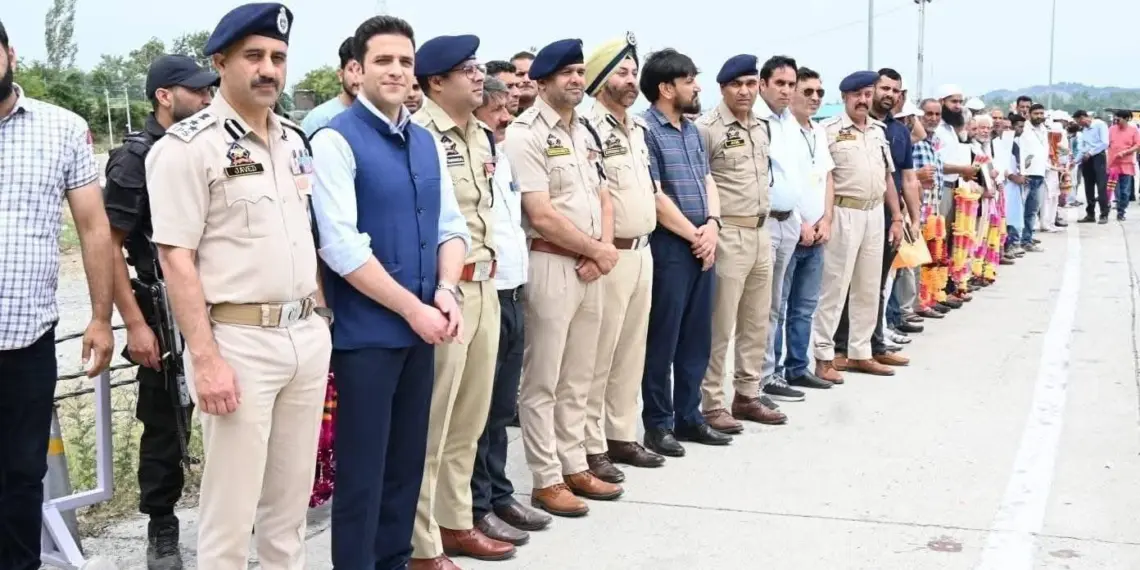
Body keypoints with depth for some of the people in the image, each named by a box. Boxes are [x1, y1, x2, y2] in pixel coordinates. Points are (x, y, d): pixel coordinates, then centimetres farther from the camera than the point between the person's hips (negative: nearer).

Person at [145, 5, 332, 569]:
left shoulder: (294, 140, 13)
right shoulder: (188, 145, -9)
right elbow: (175, 257, -13)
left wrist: (321, 318, 13)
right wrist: (205, 359, -19)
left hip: (308, 336, 7)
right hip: (238, 341, -6)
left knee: (292, 497, 15)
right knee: (230, 508, 1)